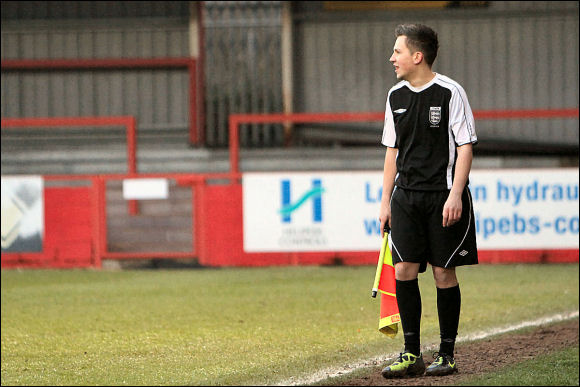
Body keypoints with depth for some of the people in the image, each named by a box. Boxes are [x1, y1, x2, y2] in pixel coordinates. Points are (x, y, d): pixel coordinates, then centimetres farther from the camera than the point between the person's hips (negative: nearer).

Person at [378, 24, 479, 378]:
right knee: (404, 270, -4)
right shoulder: (396, 96, 11)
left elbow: (465, 147, -7)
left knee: (444, 272, -2)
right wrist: (386, 200, 14)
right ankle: (412, 354, 3)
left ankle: (447, 355, 7)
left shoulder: (450, 93, -6)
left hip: (443, 196, -5)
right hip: (406, 196, 5)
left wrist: (455, 195, -16)